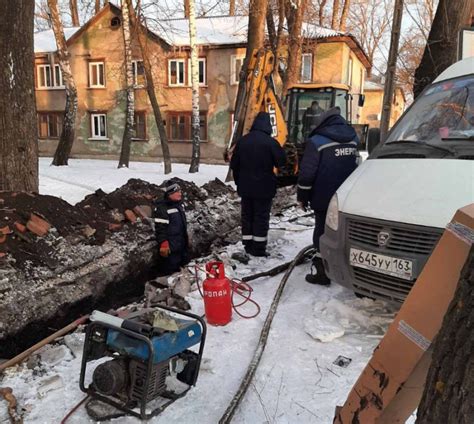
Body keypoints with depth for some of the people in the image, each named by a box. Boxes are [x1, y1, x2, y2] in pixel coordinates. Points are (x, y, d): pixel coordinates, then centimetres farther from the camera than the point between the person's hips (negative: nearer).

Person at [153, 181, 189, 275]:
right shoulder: (161, 208, -18)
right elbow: (160, 228, -20)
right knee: (170, 271, -3)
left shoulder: (179, 205, 11)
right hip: (170, 248, -9)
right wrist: (163, 244, -22)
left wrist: (186, 239, 25)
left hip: (182, 246, 9)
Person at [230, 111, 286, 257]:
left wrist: (239, 182, 18)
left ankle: (248, 246, 19)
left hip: (245, 187, 4)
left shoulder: (242, 141, 1)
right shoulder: (270, 142, -14)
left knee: (247, 216, 13)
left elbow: (234, 164, 7)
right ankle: (258, 248, 7)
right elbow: (281, 161, -5)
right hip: (264, 188, -4)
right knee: (261, 217, 4)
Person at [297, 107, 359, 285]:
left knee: (323, 232, 3)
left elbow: (307, 173, -14)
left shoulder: (316, 142, -12)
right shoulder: (353, 139, 9)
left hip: (324, 199, -6)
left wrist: (302, 197, -3)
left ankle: (321, 272, 5)